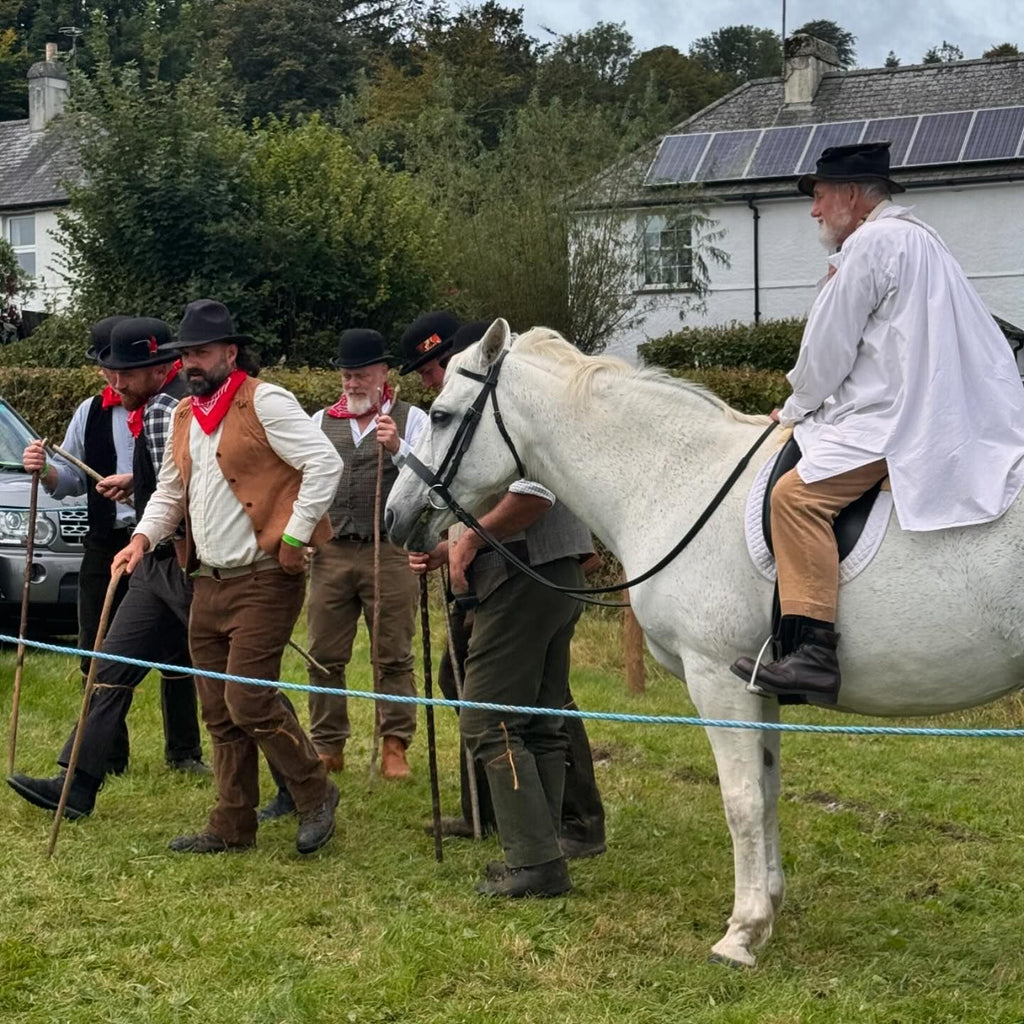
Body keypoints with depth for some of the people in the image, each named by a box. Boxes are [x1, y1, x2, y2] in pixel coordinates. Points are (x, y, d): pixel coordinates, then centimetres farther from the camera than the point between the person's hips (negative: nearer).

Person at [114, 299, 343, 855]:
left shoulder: (264, 402, -10)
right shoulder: (184, 416, 15)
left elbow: (325, 462, -16)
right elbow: (170, 490, 23)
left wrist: (295, 537, -16)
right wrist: (144, 537, 5)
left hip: (262, 581, -8)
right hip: (207, 583, 8)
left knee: (248, 700, -12)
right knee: (220, 714, 11)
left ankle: (315, 794, 8)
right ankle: (232, 826, 20)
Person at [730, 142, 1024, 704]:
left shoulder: (871, 242, -8)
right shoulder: (918, 238, 23)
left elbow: (830, 346, -6)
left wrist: (794, 410, 6)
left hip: (893, 422, -11)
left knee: (796, 495, -23)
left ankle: (813, 652, -34)